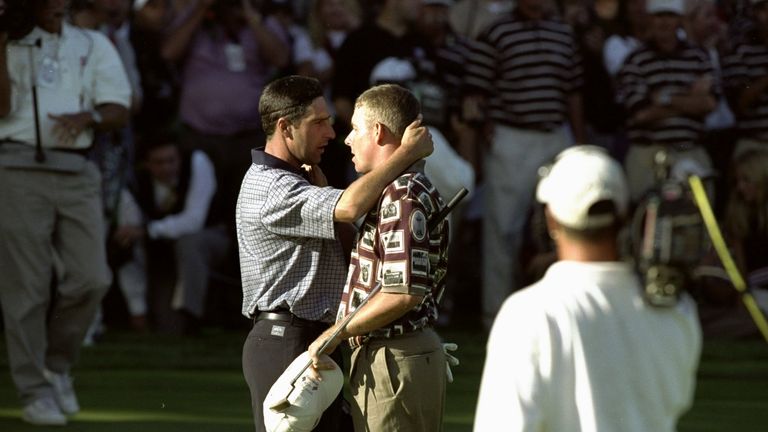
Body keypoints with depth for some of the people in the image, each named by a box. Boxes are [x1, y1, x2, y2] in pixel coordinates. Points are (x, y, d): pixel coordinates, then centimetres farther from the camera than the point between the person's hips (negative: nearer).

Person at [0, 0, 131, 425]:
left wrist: (88, 116, -14)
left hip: (77, 172, 3)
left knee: (90, 279, -6)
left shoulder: (93, 46, 16)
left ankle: (57, 365, 17)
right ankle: (35, 391, 2)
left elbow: (119, 110, 7)